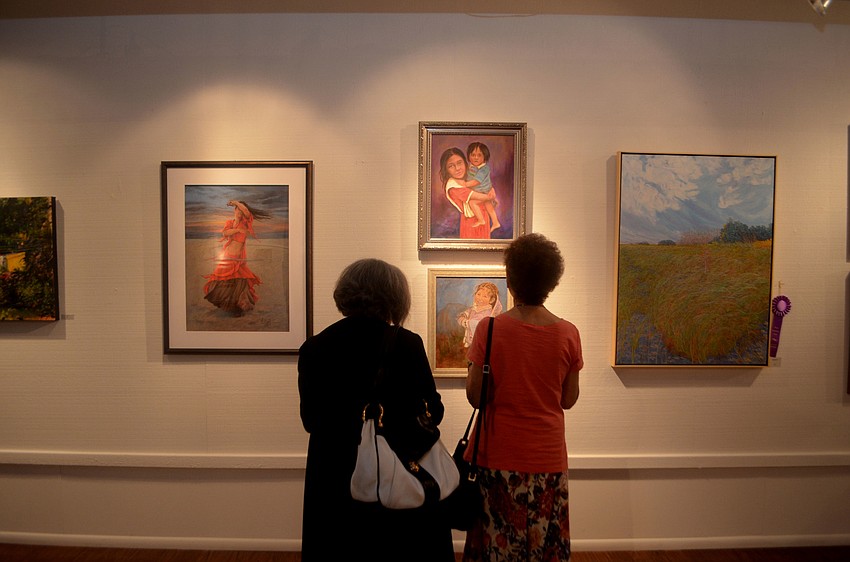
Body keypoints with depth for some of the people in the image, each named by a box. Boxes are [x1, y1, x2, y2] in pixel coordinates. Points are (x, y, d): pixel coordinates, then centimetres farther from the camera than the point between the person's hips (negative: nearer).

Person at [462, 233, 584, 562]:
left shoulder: (489, 328, -14)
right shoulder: (568, 334, -7)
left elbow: (475, 397, -11)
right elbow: (568, 399, 1)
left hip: (498, 455, -2)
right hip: (547, 456, 2)